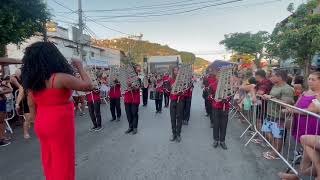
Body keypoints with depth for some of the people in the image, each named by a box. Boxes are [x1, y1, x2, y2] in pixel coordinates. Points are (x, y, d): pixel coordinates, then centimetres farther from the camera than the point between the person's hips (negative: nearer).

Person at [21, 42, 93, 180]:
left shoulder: (31, 80, 2)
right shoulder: (60, 78, -20)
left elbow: (33, 105, 11)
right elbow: (89, 86, -15)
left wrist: (39, 122, 22)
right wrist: (80, 67, -3)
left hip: (41, 124, 8)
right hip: (60, 124, -7)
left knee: (49, 160, 22)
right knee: (63, 161, 9)